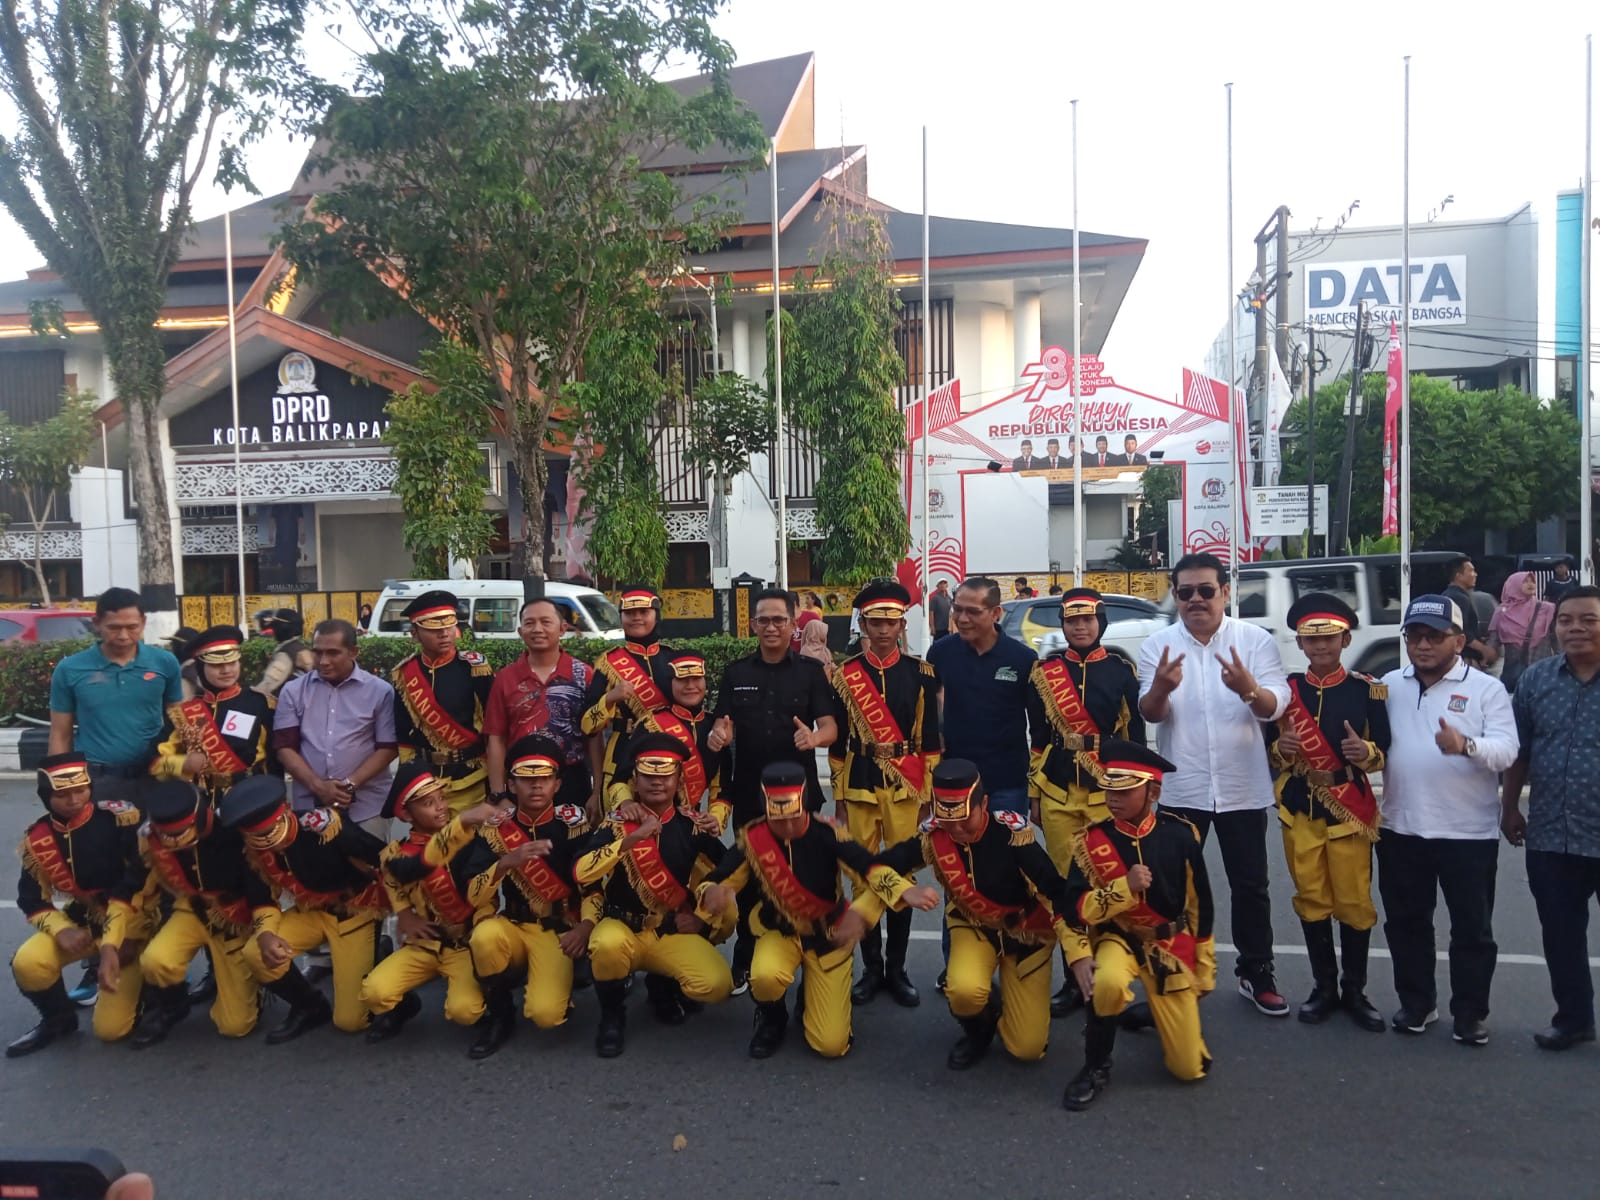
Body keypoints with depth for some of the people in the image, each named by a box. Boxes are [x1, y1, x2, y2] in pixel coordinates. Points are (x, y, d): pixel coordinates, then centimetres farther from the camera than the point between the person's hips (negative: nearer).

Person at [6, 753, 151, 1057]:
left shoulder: (120, 819, -17)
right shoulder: (36, 839, -4)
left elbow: (143, 883, -18)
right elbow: (33, 902, 2)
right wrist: (61, 929, -19)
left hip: (130, 922, -4)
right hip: (79, 926, 4)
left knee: (111, 1029, -12)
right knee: (26, 964, -26)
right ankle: (58, 1018, 6)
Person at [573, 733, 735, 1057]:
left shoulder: (692, 826, 0)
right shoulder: (616, 823, -6)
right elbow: (580, 874, -22)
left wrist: (702, 917, 1)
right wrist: (631, 838, -29)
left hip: (675, 934, 2)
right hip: (624, 928, -1)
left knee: (716, 986, -23)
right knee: (607, 944, -37)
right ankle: (612, 1015, -4)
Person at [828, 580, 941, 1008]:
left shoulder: (921, 673, 2)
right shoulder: (844, 675, 2)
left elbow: (930, 738, 5)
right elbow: (837, 741, 5)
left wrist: (929, 791, 2)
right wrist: (838, 796, 5)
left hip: (904, 787, 0)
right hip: (860, 788, 0)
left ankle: (897, 969, 16)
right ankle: (871, 967, 17)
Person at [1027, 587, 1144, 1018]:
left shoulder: (1121, 669, 2)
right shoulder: (1044, 671, 6)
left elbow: (1135, 735, 5)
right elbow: (1037, 738, 9)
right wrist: (1033, 796, 9)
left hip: (1109, 792, -1)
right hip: (1058, 796, 2)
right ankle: (1074, 977, 16)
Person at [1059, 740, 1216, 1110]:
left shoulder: (1181, 835, -9)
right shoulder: (1092, 839, -13)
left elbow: (1200, 907, 1)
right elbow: (1076, 909, -15)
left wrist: (1204, 970, 6)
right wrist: (1126, 886, -27)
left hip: (1171, 945, 2)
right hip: (1117, 939, -1)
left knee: (1190, 1067, 0)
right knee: (1108, 983, -39)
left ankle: (1162, 1013, 35)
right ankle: (1096, 1067, -11)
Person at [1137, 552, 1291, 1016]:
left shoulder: (1256, 640, -4)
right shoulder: (1157, 644, -3)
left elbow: (1277, 706, -13)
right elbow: (1150, 713, -12)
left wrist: (1249, 688, -35)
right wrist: (1160, 688, -35)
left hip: (1243, 787, 0)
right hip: (1180, 788, 0)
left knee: (1250, 885, 11)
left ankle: (1256, 974, 27)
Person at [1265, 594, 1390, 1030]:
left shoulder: (1368, 690, -3)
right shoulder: (1283, 689, 3)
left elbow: (1387, 751, -1)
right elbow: (1268, 751, 8)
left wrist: (1367, 752, -23)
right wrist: (1280, 747, -15)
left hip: (1350, 811, -2)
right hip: (1299, 810, 2)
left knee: (1355, 903, 4)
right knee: (1311, 901, 9)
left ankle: (1355, 991, 20)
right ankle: (1324, 987, 22)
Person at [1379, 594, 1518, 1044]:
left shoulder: (1486, 688, -3)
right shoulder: (1389, 685, 9)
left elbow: (1506, 750, -14)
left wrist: (1466, 745, -34)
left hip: (1468, 833, -3)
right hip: (1401, 829, 3)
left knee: (1472, 928, 7)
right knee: (1405, 922, 13)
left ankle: (1471, 1014, 22)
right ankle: (1416, 1003, 28)